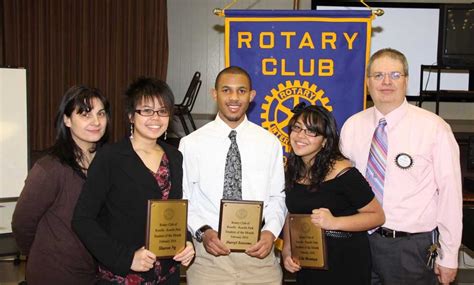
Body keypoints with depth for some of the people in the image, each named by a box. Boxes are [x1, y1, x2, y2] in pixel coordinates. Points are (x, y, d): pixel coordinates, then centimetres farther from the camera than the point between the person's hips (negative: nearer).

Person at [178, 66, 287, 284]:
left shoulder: (270, 143, 1)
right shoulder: (191, 143, -3)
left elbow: (276, 197, 5)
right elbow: (182, 199, 0)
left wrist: (271, 231, -10)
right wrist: (202, 232, -13)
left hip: (258, 253, 1)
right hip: (209, 254, -1)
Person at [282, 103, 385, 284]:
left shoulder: (342, 173, -18)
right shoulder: (292, 170, 0)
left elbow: (377, 216, -13)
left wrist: (334, 222, -24)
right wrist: (286, 249, 0)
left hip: (345, 263, -5)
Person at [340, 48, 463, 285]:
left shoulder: (434, 128, -10)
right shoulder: (352, 126, 1)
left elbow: (450, 193, -8)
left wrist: (449, 256, -5)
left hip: (413, 246, -3)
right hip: (361, 241, 3)